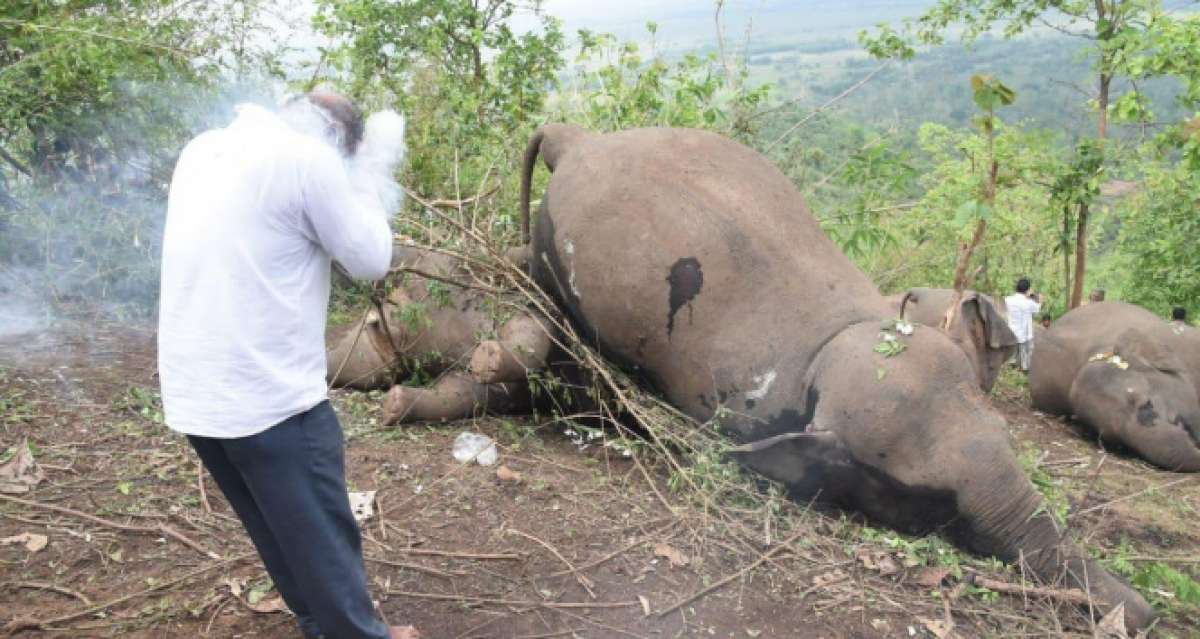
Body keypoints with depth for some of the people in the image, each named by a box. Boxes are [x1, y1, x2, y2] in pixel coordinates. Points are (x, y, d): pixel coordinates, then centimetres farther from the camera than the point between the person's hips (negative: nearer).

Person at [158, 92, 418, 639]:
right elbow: (370, 260, -8)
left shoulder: (204, 150, 11)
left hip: (192, 394, 8)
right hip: (267, 396, -8)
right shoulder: (309, 157, -13)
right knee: (323, 535, 9)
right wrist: (365, 190, 7)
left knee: (280, 532, 23)